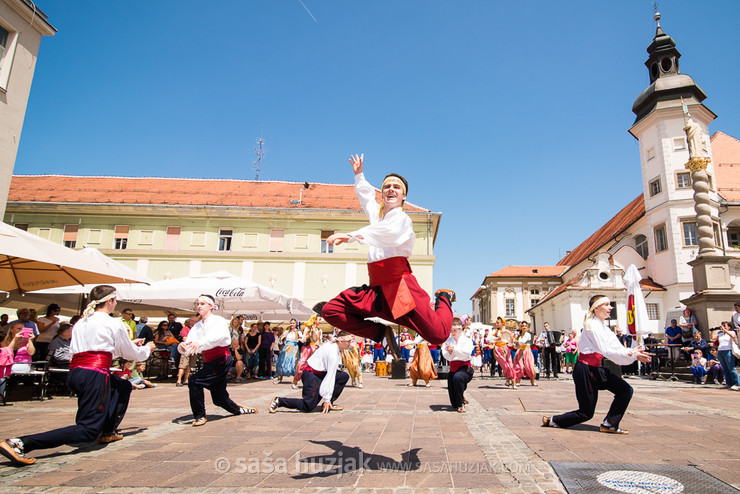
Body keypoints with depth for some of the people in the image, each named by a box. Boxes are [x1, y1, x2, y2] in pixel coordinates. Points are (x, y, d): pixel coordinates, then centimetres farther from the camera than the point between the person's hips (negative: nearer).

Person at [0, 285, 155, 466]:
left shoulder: (80, 323, 20)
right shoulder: (113, 324, -2)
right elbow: (132, 354, 8)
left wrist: (130, 344, 40)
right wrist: (147, 349, 30)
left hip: (75, 374, 9)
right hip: (94, 375, -9)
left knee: (124, 387, 28)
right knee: (88, 430, -9)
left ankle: (106, 432, 26)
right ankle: (20, 443, -18)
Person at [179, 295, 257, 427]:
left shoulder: (219, 320, -6)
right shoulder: (197, 326, 12)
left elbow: (219, 336, -29)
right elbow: (189, 344, -1)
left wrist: (200, 342, -44)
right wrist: (183, 347, -25)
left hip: (221, 359, -7)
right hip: (208, 362, 7)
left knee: (194, 381, -22)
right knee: (219, 398, 12)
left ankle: (200, 416, -6)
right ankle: (239, 409, 39)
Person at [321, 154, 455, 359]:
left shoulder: (402, 218, -3)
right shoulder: (376, 212, 18)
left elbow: (386, 233, -27)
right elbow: (366, 194, 42)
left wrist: (350, 236, -38)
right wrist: (359, 174, 48)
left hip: (400, 284, -6)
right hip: (376, 288, 6)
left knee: (438, 335, -13)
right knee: (331, 311, -10)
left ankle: (443, 298, 24)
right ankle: (382, 331, 8)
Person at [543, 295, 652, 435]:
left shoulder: (603, 327, 12)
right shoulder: (592, 325, -16)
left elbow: (618, 348, 5)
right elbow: (606, 351, -22)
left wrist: (633, 353, -13)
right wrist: (631, 355, -21)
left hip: (597, 368, 9)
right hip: (585, 370, -9)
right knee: (586, 413, -1)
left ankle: (609, 424, 7)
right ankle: (552, 421, 17)